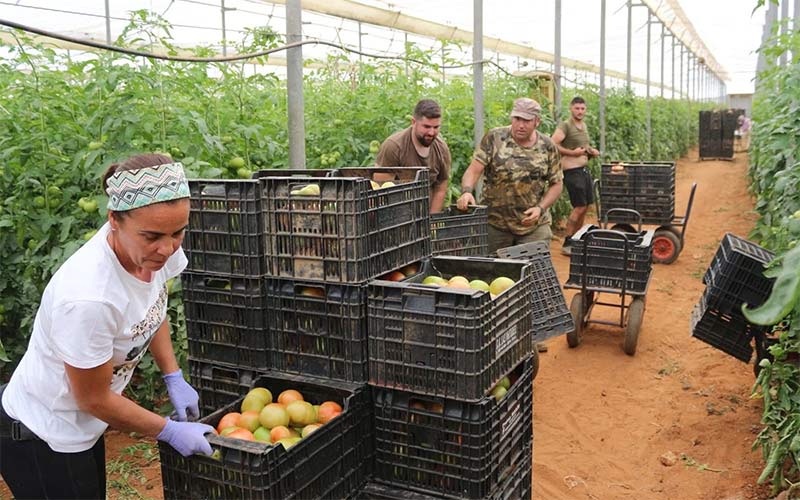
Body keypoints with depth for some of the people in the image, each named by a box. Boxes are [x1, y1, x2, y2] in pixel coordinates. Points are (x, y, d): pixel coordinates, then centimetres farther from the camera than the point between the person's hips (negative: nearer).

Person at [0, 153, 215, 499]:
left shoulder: (152, 247, -17)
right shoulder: (87, 297, -37)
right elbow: (95, 399, -22)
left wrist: (174, 379, -1)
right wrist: (170, 431, -11)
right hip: (41, 439, -7)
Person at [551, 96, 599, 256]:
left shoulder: (583, 125, 16)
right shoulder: (565, 126, -12)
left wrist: (591, 151, 11)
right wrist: (572, 152, -23)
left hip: (584, 169, 9)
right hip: (572, 170, -9)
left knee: (585, 206, 12)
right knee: (579, 207, -10)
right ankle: (567, 244, 0)